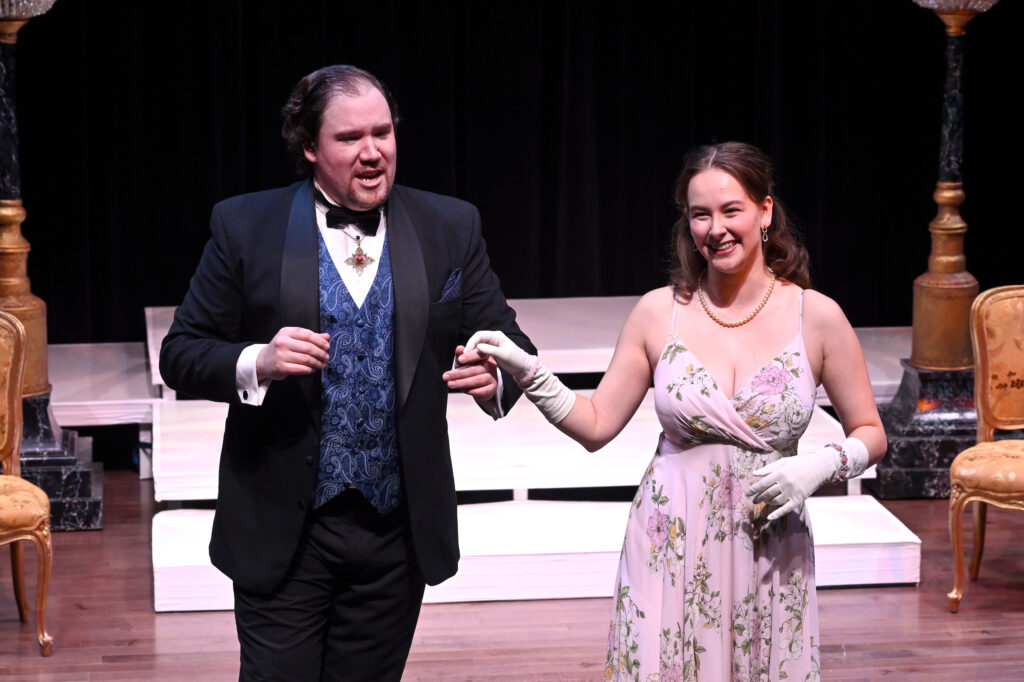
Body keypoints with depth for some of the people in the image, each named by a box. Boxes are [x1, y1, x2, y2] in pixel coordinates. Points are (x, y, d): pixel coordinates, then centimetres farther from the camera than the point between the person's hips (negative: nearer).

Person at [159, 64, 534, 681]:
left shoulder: (451, 229, 3)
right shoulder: (245, 228, -3)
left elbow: (509, 342, 4)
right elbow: (182, 353, -2)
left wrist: (494, 378, -20)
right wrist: (258, 363, -22)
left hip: (396, 533, 2)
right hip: (282, 532, -2)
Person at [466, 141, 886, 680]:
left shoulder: (816, 317, -3)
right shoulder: (659, 313, 0)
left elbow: (870, 434, 5)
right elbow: (596, 425, 3)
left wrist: (821, 466, -14)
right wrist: (527, 372, -10)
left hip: (769, 551, 0)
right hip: (670, 549, 0)